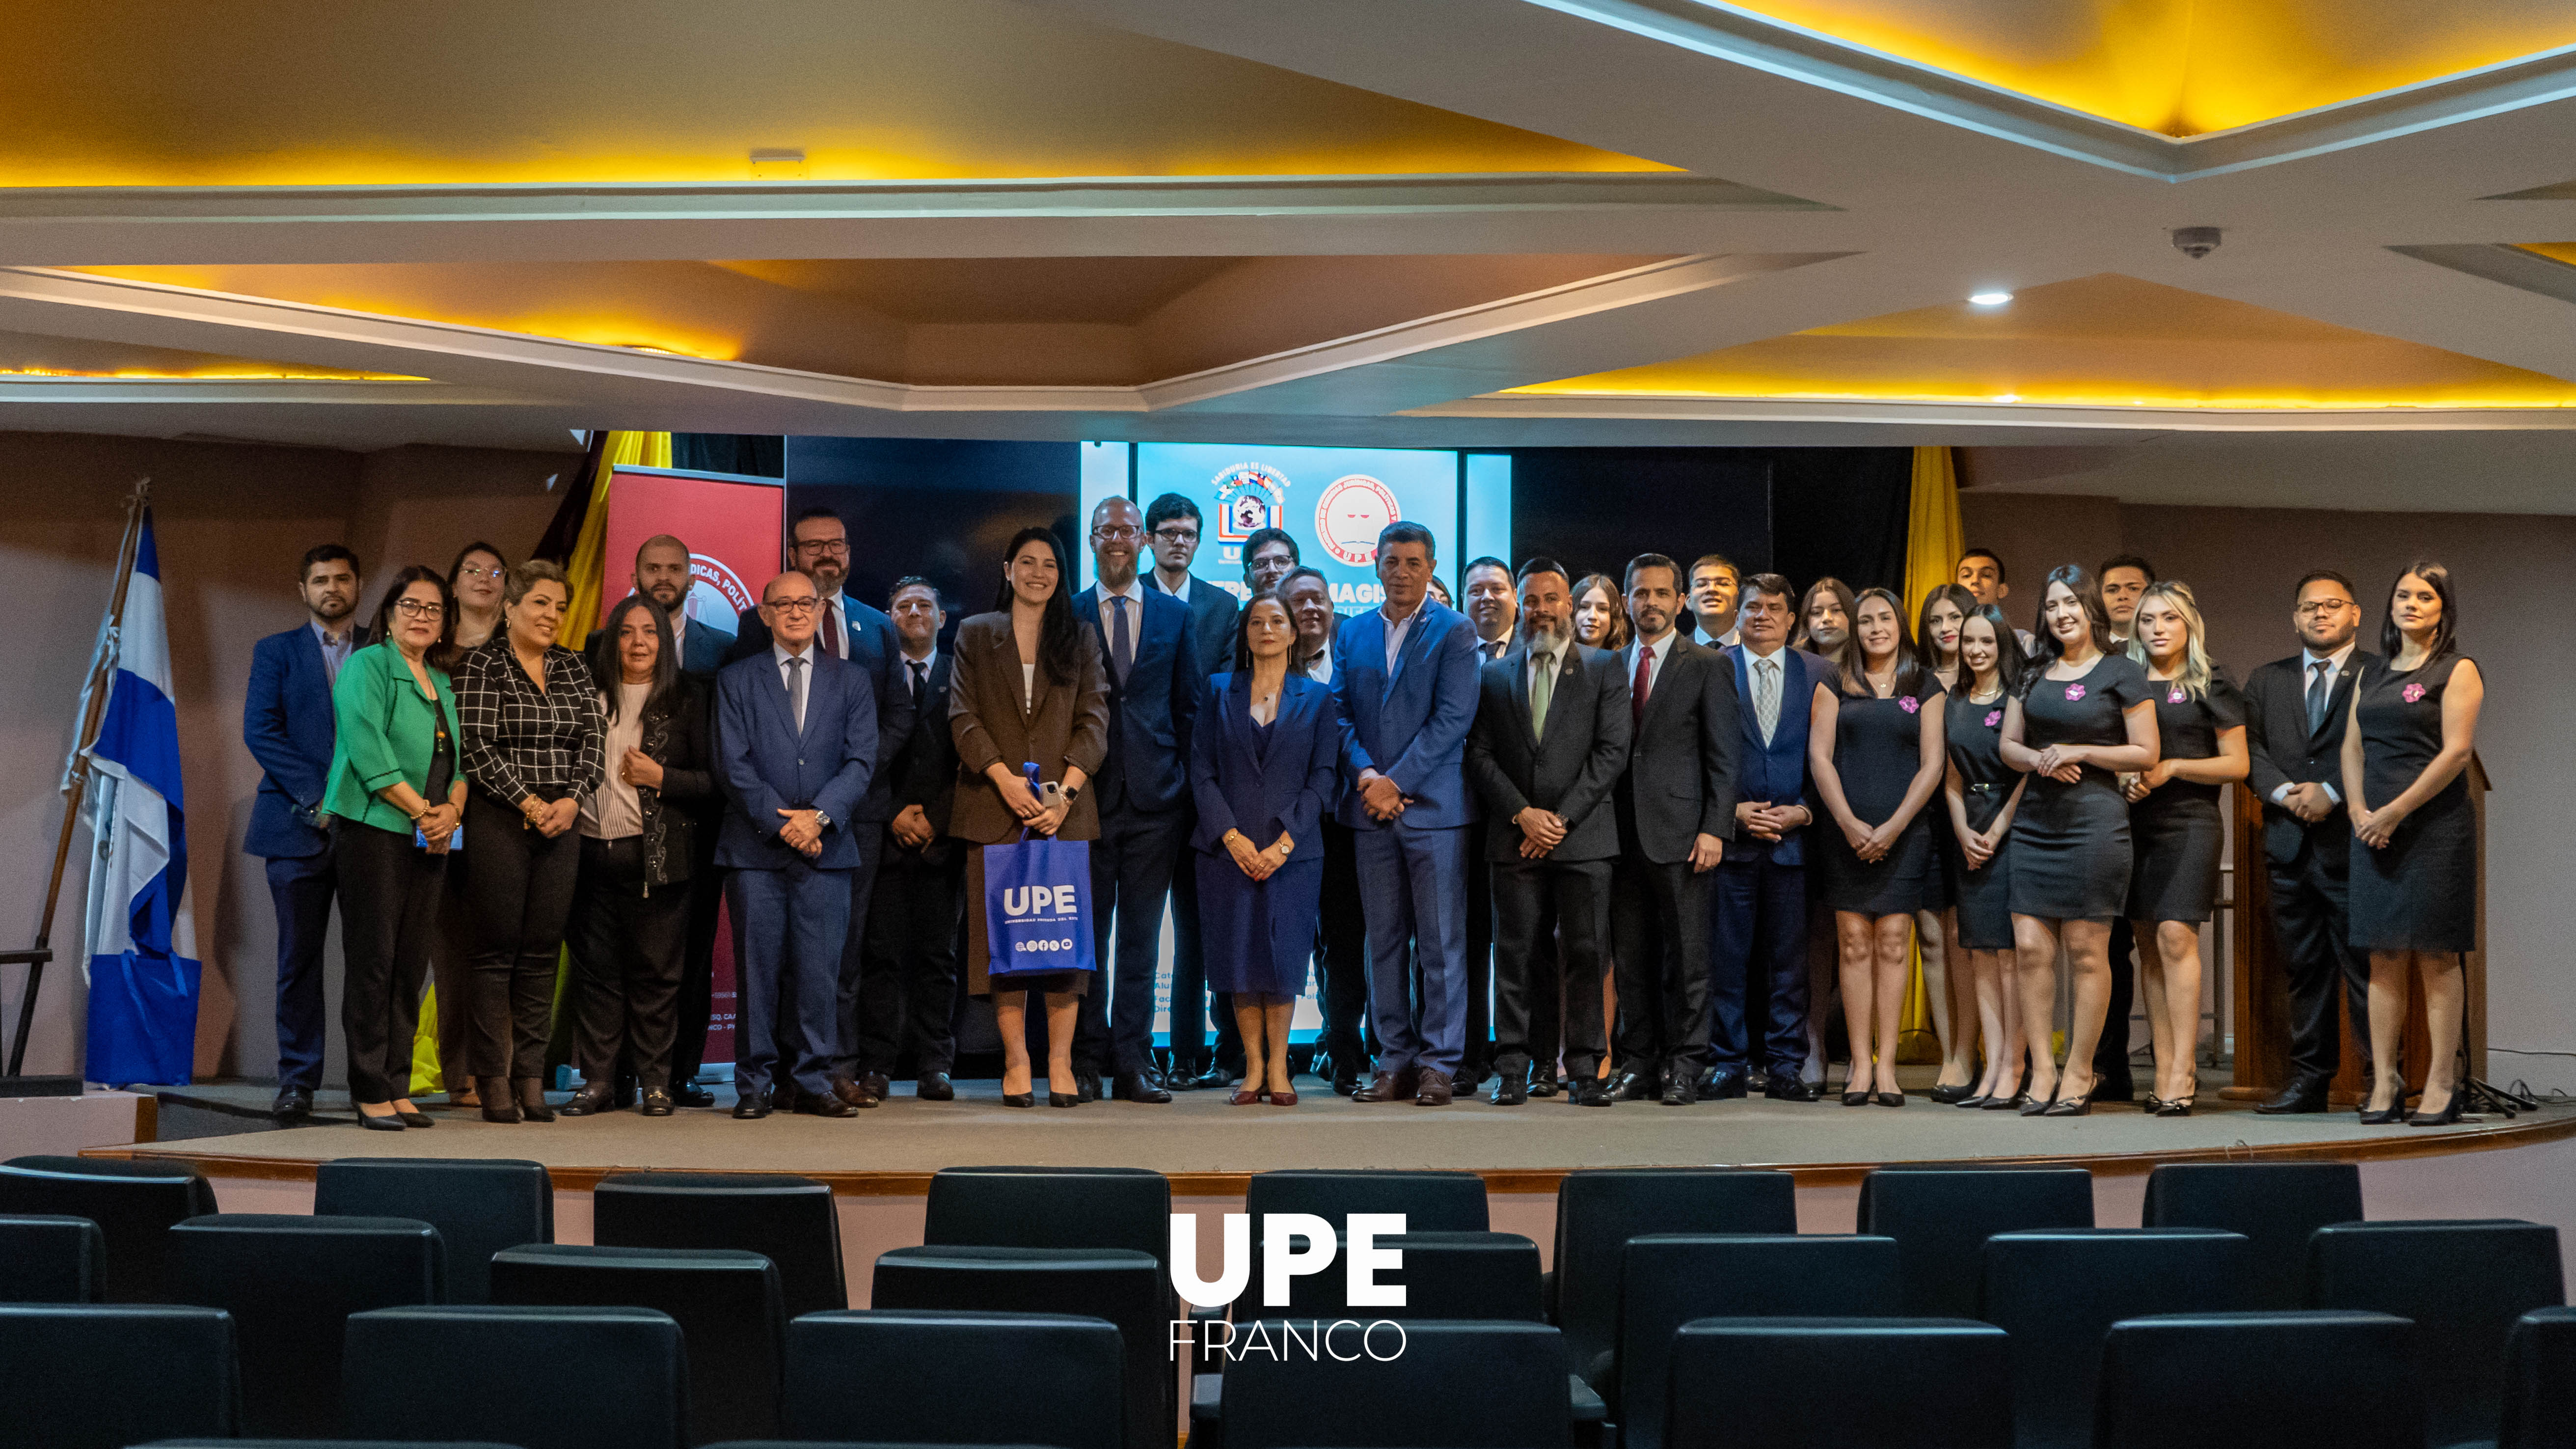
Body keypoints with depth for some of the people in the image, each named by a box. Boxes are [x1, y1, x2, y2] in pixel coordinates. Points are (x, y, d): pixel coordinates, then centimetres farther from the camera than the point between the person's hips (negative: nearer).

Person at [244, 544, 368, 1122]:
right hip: (300, 827, 0)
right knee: (299, 959, 0)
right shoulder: (276, 652, 11)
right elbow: (260, 731, 0)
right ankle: (297, 1083, 6)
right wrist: (315, 797, -10)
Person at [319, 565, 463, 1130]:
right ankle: (370, 1091, -2)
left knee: (411, 965, 6)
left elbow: (457, 756, 17)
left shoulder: (441, 683, 20)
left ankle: (398, 1088, 10)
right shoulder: (367, 665, -2)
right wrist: (421, 810, -13)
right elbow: (368, 749, -13)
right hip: (374, 829, -7)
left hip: (429, 838, 7)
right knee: (373, 961, -6)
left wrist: (453, 809, -4)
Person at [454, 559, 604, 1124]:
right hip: (500, 820, -5)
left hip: (562, 820, 5)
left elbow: (592, 741, 9)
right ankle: (493, 1083, 2)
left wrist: (571, 799, -7)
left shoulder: (574, 669, 14)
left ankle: (531, 1079, 9)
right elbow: (476, 748, -9)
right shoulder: (480, 664, -2)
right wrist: (529, 803, -13)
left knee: (542, 951, 5)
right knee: (497, 949, -2)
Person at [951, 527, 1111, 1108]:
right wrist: (1004, 778, -11)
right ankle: (1016, 1063, 0)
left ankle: (1060, 1064, -2)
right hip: (994, 806, 0)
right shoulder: (975, 635, 13)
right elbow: (963, 716, 3)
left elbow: (1093, 720, 5)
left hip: (1065, 807, 0)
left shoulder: (1079, 641, 14)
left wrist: (1066, 790, -10)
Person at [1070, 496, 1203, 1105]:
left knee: (1141, 937, 3)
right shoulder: (1066, 616, 5)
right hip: (1087, 796, -1)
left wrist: (1186, 782, 2)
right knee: (1086, 935, 3)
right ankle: (1085, 1062, 10)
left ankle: (1134, 1064, 7)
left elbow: (1190, 706, 11)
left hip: (1155, 797, 1)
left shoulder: (1175, 615, 10)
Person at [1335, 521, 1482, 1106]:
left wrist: (1398, 782, -13)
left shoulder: (1455, 632, 1)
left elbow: (1453, 718, -8)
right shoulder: (1352, 633, 14)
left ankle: (1439, 1063, 3)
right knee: (1383, 941, 6)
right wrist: (1366, 775, -8)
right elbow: (1341, 710, 9)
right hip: (1371, 807, 4)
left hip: (1433, 804, -4)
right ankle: (1396, 1060, 12)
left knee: (1441, 942, -2)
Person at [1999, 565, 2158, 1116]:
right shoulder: (2034, 673, 15)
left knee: (2086, 952, -1)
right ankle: (2042, 1070, 5)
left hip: (2095, 819, -5)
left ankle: (2080, 1074, 7)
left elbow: (2145, 752, -3)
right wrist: (2039, 758, -5)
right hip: (2036, 818, 5)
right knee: (2029, 947, -2)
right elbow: (2008, 745, 16)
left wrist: (2078, 751, -11)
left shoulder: (2122, 672, 0)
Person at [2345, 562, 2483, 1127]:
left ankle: (2442, 1085, -1)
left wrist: (2396, 811, -14)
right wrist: (2359, 809, -2)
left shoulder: (2458, 671, -2)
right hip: (2375, 829, 6)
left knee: (2436, 957, -4)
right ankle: (2385, 1082, 6)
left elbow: (2457, 750, -11)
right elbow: (2353, 747, 15)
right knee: (2384, 958, 4)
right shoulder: (2372, 673, 16)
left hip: (2434, 827, -5)